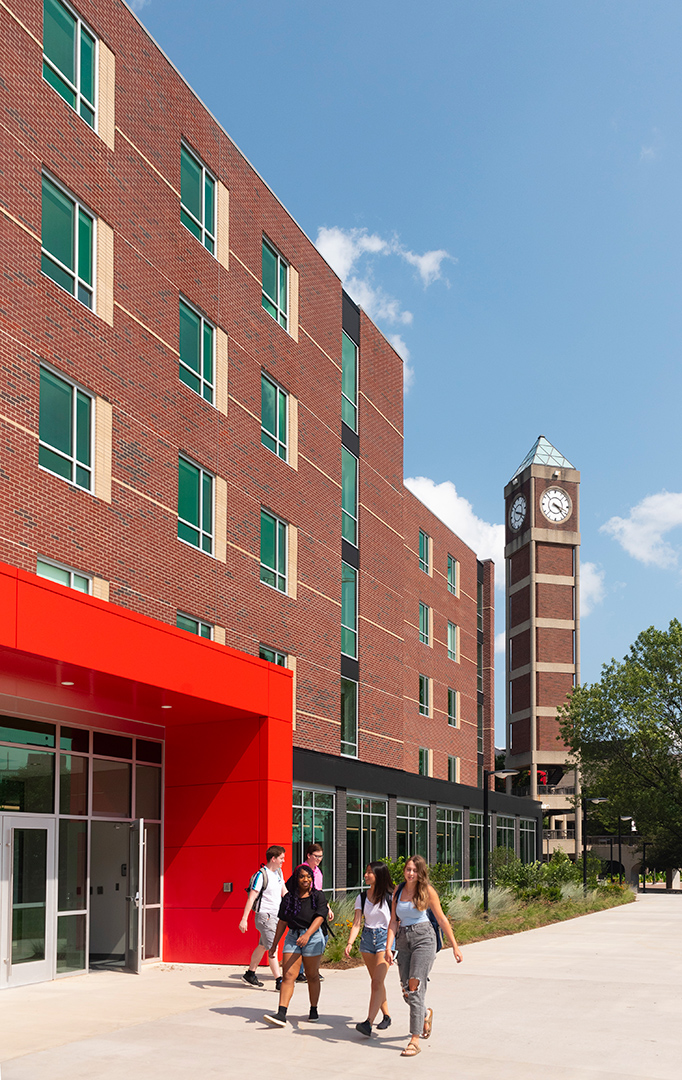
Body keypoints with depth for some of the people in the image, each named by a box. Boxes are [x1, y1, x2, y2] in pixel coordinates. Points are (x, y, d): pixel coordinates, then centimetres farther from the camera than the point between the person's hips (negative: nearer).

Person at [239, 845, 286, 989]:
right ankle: (279, 981, -11)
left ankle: (250, 974, 29)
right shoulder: (261, 875, -15)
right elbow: (251, 898, -17)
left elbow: (284, 892, 21)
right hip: (264, 916, -8)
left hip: (276, 915, 8)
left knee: (262, 946, 16)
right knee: (273, 948, -11)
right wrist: (244, 919, -20)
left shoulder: (279, 872, 10)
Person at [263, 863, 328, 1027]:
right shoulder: (289, 898, 7)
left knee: (312, 976, 8)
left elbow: (319, 917, -14)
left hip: (313, 938, -2)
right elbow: (282, 922, 13)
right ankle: (281, 1014, -15)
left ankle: (313, 1010, 24)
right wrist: (274, 944, 14)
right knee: (288, 975, -7)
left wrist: (307, 935, -28)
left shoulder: (318, 896, -2)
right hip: (292, 937, 3)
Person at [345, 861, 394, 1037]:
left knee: (377, 982, -14)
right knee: (376, 981, 12)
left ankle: (368, 1023, -21)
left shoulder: (390, 896, -6)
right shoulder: (362, 898, 6)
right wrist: (349, 943, -15)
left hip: (385, 937, -5)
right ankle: (386, 1016, 28)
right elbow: (356, 923, 0)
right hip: (367, 938, 5)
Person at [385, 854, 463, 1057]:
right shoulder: (398, 891, 8)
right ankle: (426, 1014, 39)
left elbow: (442, 920, 2)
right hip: (403, 941, 5)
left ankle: (415, 1041, -13)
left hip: (423, 939, -5)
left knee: (415, 987, -14)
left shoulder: (427, 891, -3)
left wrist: (455, 946, 3)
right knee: (407, 991, 5)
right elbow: (393, 921, 7)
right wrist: (388, 948, -4)